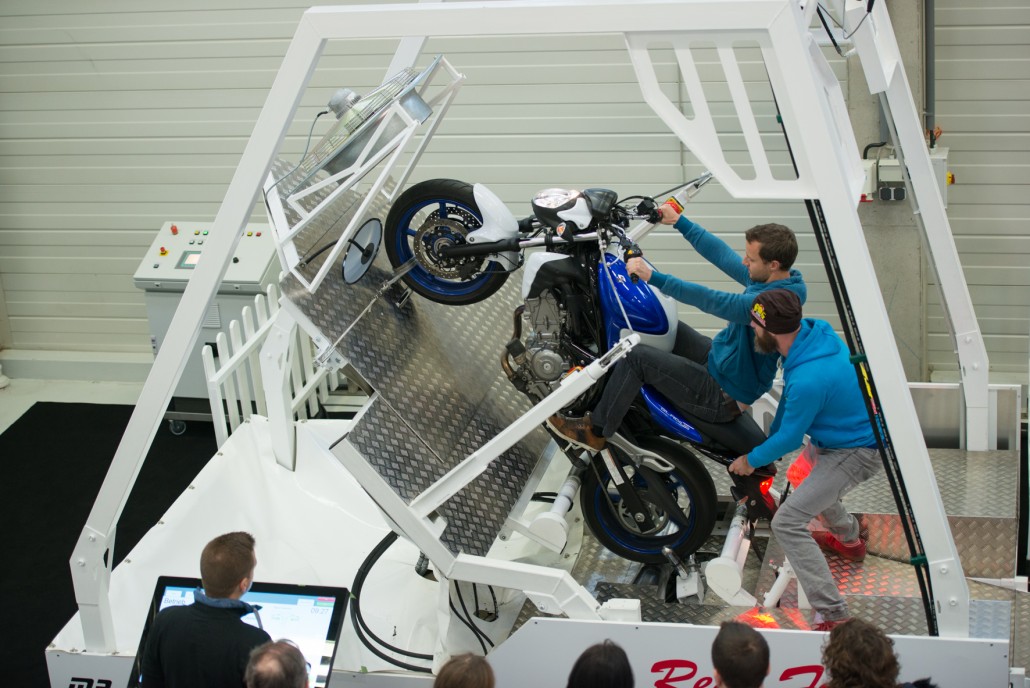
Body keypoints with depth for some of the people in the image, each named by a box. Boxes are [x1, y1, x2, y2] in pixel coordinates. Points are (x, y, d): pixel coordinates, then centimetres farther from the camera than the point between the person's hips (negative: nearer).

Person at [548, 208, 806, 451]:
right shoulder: (767, 279, -4)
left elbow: (712, 301, -37)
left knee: (638, 357, -16)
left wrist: (653, 276, -37)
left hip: (723, 397, -10)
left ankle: (596, 432, 0)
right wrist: (679, 222, 10)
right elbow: (722, 255, 7)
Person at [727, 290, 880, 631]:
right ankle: (849, 538, 59)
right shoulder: (814, 331, -8)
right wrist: (772, 432, 14)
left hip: (856, 453, -10)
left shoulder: (808, 380, -35)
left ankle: (833, 617, -16)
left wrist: (751, 459, -2)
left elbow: (789, 438, -18)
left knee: (787, 522, -15)